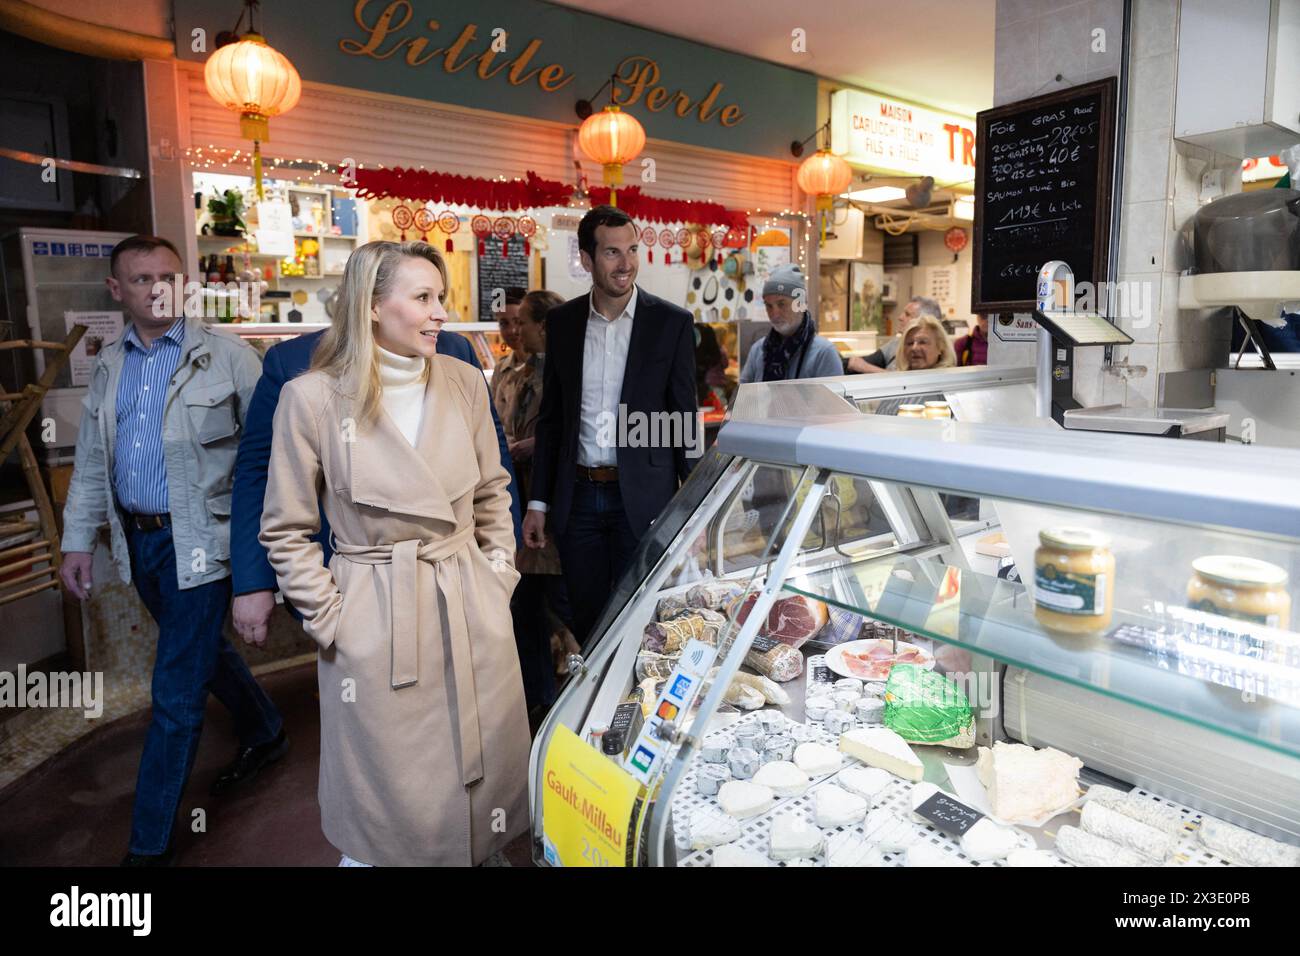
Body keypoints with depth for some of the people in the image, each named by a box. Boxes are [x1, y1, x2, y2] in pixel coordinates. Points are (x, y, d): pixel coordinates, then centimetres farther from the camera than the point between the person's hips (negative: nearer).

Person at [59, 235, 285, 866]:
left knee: (176, 694, -2)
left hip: (200, 541, -6)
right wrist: (78, 540, 11)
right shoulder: (109, 365, 9)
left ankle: (149, 843, 14)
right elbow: (92, 460, 14)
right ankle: (264, 734, 47)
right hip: (137, 537, 6)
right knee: (202, 650, 22)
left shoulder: (226, 356, -8)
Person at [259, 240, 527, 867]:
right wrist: (329, 620, -5)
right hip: (377, 622, -3)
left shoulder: (464, 382, 1)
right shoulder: (313, 398, -9)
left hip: (475, 610, 3)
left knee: (485, 779, 17)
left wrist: (499, 573, 6)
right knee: (388, 815, 12)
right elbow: (286, 531, -2)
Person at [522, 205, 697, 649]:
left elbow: (685, 420, -3)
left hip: (642, 498, -3)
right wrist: (538, 502, 6)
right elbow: (551, 417, 9)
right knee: (587, 623, 15)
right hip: (577, 497, 3)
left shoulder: (672, 322, -4)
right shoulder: (562, 321, 5)